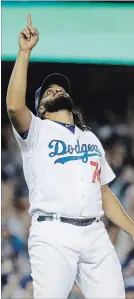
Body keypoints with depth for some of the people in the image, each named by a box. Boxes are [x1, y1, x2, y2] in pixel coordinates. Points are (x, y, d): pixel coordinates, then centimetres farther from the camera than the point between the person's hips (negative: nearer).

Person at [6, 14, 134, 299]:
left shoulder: (91, 139, 29)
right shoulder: (36, 131, 11)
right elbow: (14, 106, -11)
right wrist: (24, 52, -8)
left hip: (96, 235, 5)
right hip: (53, 235, -5)